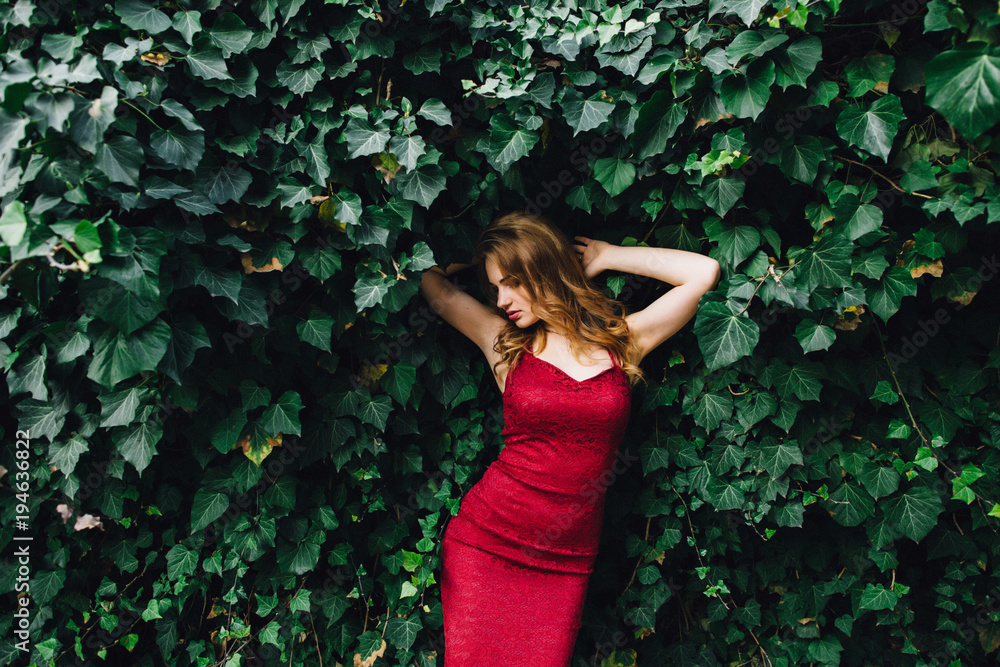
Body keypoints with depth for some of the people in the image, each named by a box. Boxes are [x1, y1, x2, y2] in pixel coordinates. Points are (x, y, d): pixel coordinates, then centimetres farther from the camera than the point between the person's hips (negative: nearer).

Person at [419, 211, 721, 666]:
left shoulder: (622, 340, 5)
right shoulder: (507, 343, 5)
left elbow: (704, 272, 2)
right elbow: (434, 287, 14)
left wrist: (606, 257, 8)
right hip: (487, 541, 0)